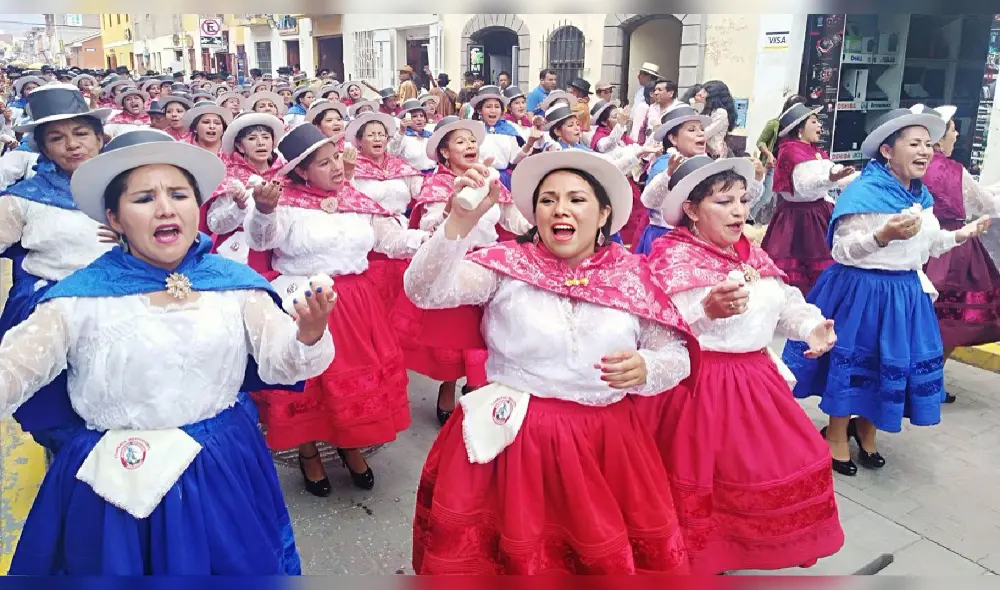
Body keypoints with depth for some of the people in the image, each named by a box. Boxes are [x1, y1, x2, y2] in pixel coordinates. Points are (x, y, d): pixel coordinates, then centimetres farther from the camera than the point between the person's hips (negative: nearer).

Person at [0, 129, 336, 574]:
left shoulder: (234, 282, -2)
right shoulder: (81, 296, -6)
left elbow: (279, 362, -8)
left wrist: (309, 335, -30)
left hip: (222, 475, 2)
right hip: (115, 486, -1)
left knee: (239, 567, 18)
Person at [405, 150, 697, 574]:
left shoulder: (631, 275, 1)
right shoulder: (507, 263, -3)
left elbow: (678, 356, 4)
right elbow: (423, 292, -15)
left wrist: (646, 368, -18)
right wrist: (460, 221, -30)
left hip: (606, 442, 2)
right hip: (514, 439, -1)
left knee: (613, 554, 9)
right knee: (521, 552, 7)